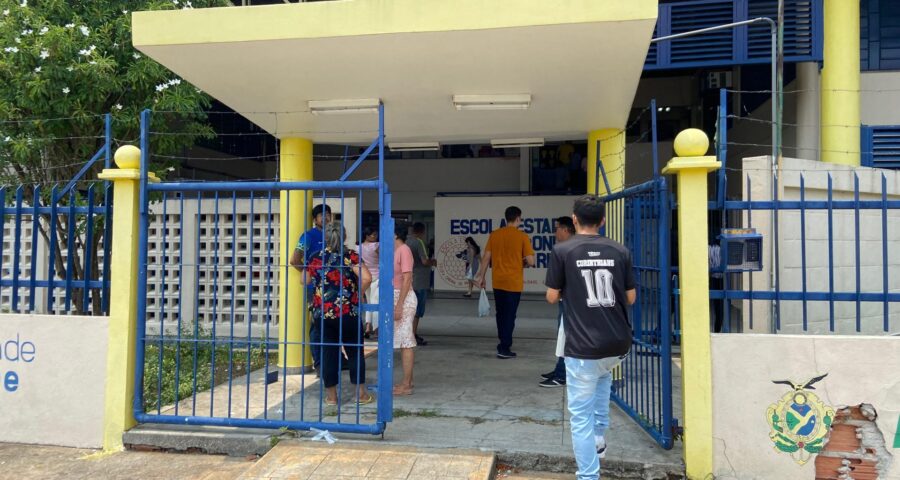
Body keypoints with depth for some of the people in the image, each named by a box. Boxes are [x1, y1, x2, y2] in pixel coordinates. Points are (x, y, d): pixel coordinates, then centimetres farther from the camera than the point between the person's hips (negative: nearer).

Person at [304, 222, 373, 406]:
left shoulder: (316, 258, 3)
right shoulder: (350, 256, -6)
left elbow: (306, 281, 16)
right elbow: (366, 278, -17)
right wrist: (357, 294, -1)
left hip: (323, 313, 2)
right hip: (348, 312, -2)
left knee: (328, 353, 10)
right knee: (355, 352, 10)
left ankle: (331, 395, 16)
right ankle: (361, 393, 15)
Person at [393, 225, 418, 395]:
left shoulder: (404, 250, -14)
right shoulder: (396, 250, 13)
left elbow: (407, 279, -18)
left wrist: (399, 305, -20)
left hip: (404, 299, -9)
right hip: (396, 298, 9)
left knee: (406, 342, -5)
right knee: (404, 341, 13)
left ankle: (406, 385, 0)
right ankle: (408, 380, 21)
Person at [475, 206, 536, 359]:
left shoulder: (494, 234, 2)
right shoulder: (522, 236, -9)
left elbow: (486, 257, 2)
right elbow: (531, 261, -11)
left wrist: (481, 276, 9)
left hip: (498, 281, 4)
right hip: (513, 282, -4)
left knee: (501, 314, 17)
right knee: (509, 315, 4)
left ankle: (504, 344, 27)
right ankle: (504, 349, 5)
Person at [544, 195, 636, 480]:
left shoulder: (562, 252, -7)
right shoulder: (620, 251, 2)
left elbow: (552, 297, -2)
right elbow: (630, 298, 8)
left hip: (583, 347, -5)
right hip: (619, 344, 5)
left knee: (580, 416, 5)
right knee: (602, 373, 37)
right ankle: (599, 436, 35)